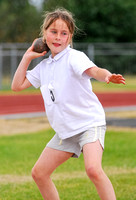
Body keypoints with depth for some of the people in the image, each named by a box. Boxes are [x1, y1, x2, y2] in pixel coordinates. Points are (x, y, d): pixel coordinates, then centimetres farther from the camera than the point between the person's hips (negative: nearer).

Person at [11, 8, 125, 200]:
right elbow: (17, 85, 15)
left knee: (93, 169, -31)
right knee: (39, 173, 9)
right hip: (65, 130, 8)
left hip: (89, 123, -8)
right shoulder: (44, 66, 10)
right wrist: (27, 57, 9)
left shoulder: (73, 57, -12)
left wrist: (107, 76, -53)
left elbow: (94, 71, -31)